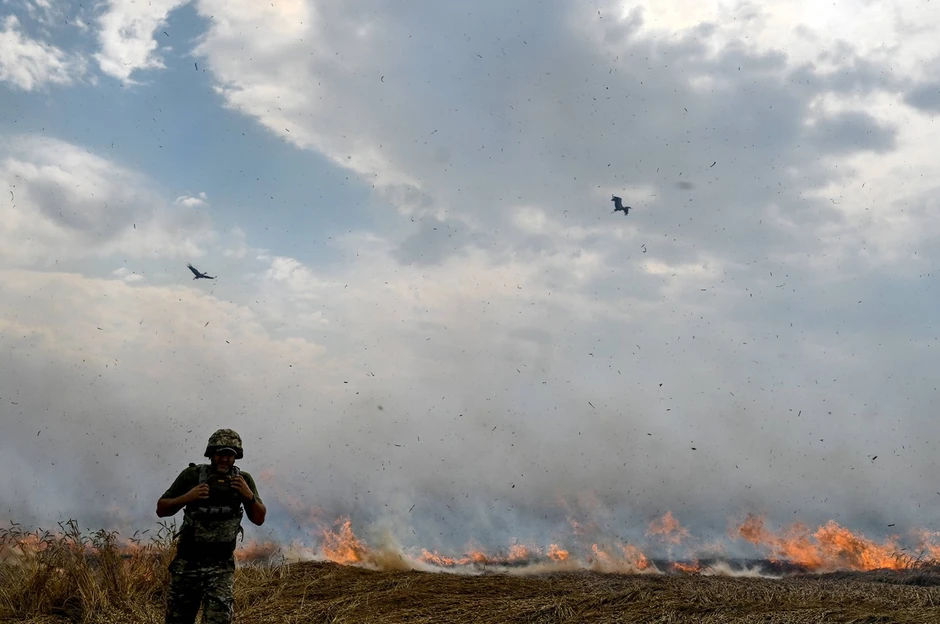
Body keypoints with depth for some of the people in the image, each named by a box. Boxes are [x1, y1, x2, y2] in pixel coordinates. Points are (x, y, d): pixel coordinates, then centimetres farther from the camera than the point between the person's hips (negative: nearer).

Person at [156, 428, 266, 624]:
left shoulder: (243, 480, -2)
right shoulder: (191, 475, -7)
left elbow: (259, 519, 0)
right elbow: (161, 509, -3)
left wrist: (249, 496, -18)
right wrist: (187, 497, -21)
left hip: (221, 565, 0)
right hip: (187, 562, 0)